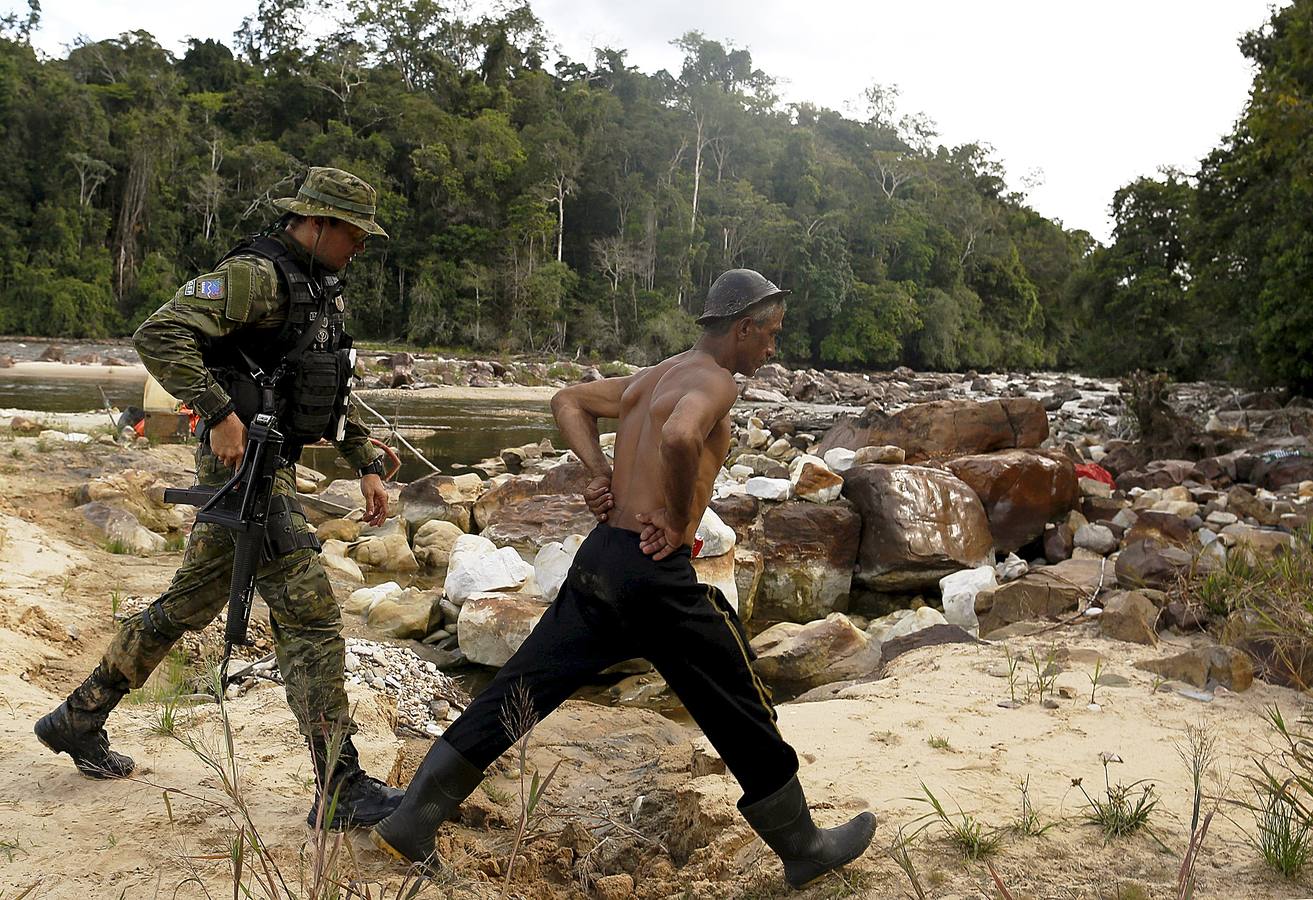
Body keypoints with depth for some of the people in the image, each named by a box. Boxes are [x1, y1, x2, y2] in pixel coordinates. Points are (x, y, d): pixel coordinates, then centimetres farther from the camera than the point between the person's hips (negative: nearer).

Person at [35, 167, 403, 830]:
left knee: (189, 603, 19)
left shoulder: (322, 289, 18)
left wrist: (367, 466, 16)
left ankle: (78, 719, 35)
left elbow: (336, 398, 23)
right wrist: (220, 412, -28)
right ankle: (341, 790, -6)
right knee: (310, 618, -11)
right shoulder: (257, 275, -13)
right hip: (242, 460, -10)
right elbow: (159, 336, -22)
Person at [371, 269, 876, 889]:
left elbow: (568, 402, 27)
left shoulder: (651, 377, 17)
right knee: (744, 716, 8)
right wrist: (678, 522, -17)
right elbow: (680, 437, -32)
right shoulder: (715, 381, -10)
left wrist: (599, 471, 12)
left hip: (598, 558, 8)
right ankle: (805, 848, 25)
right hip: (655, 574, -8)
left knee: (515, 696, 12)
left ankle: (409, 826, 17)